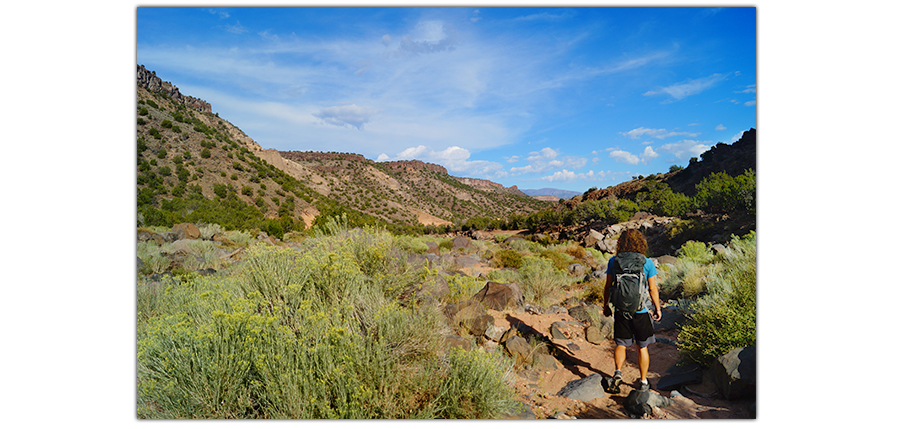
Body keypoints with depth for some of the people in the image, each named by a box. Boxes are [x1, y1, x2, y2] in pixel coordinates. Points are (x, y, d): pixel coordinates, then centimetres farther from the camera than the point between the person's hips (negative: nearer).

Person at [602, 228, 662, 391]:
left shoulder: (613, 261, -6)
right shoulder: (647, 263, -9)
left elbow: (608, 286, 0)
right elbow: (653, 289, -4)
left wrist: (606, 305, 12)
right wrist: (657, 308, 10)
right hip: (641, 311, 0)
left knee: (621, 344, 17)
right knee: (642, 347, 15)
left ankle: (618, 371, -1)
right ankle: (643, 381, 23)